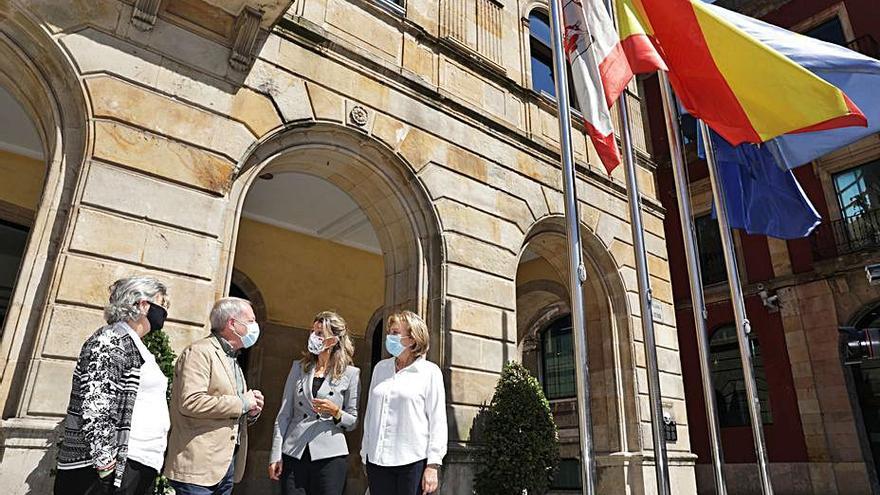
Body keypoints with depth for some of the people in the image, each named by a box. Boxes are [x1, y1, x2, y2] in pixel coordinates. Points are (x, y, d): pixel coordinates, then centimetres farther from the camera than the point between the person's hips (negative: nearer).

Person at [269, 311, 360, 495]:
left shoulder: (350, 373, -2)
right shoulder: (299, 367, 7)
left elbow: (353, 422, 3)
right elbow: (284, 414, 7)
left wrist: (336, 412, -16)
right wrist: (276, 454, 1)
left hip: (329, 457, -2)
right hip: (294, 454, 3)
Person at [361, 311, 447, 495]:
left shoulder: (429, 372, -2)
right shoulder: (380, 368, 11)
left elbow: (438, 421, -5)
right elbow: (369, 414, 15)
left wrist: (433, 465, -9)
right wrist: (365, 455, 14)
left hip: (413, 461, -4)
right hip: (377, 459, 4)